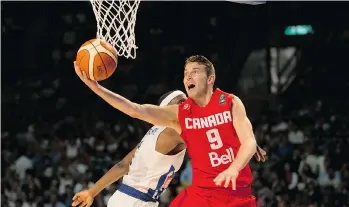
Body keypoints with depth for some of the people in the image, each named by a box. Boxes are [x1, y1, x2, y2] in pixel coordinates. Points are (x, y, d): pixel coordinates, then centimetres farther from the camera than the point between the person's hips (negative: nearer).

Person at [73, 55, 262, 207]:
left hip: (238, 192, -1)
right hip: (203, 192, 1)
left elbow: (249, 142, -10)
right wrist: (96, 87, -21)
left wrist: (234, 168, -32)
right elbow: (136, 110, -10)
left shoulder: (231, 103, -2)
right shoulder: (179, 113, 0)